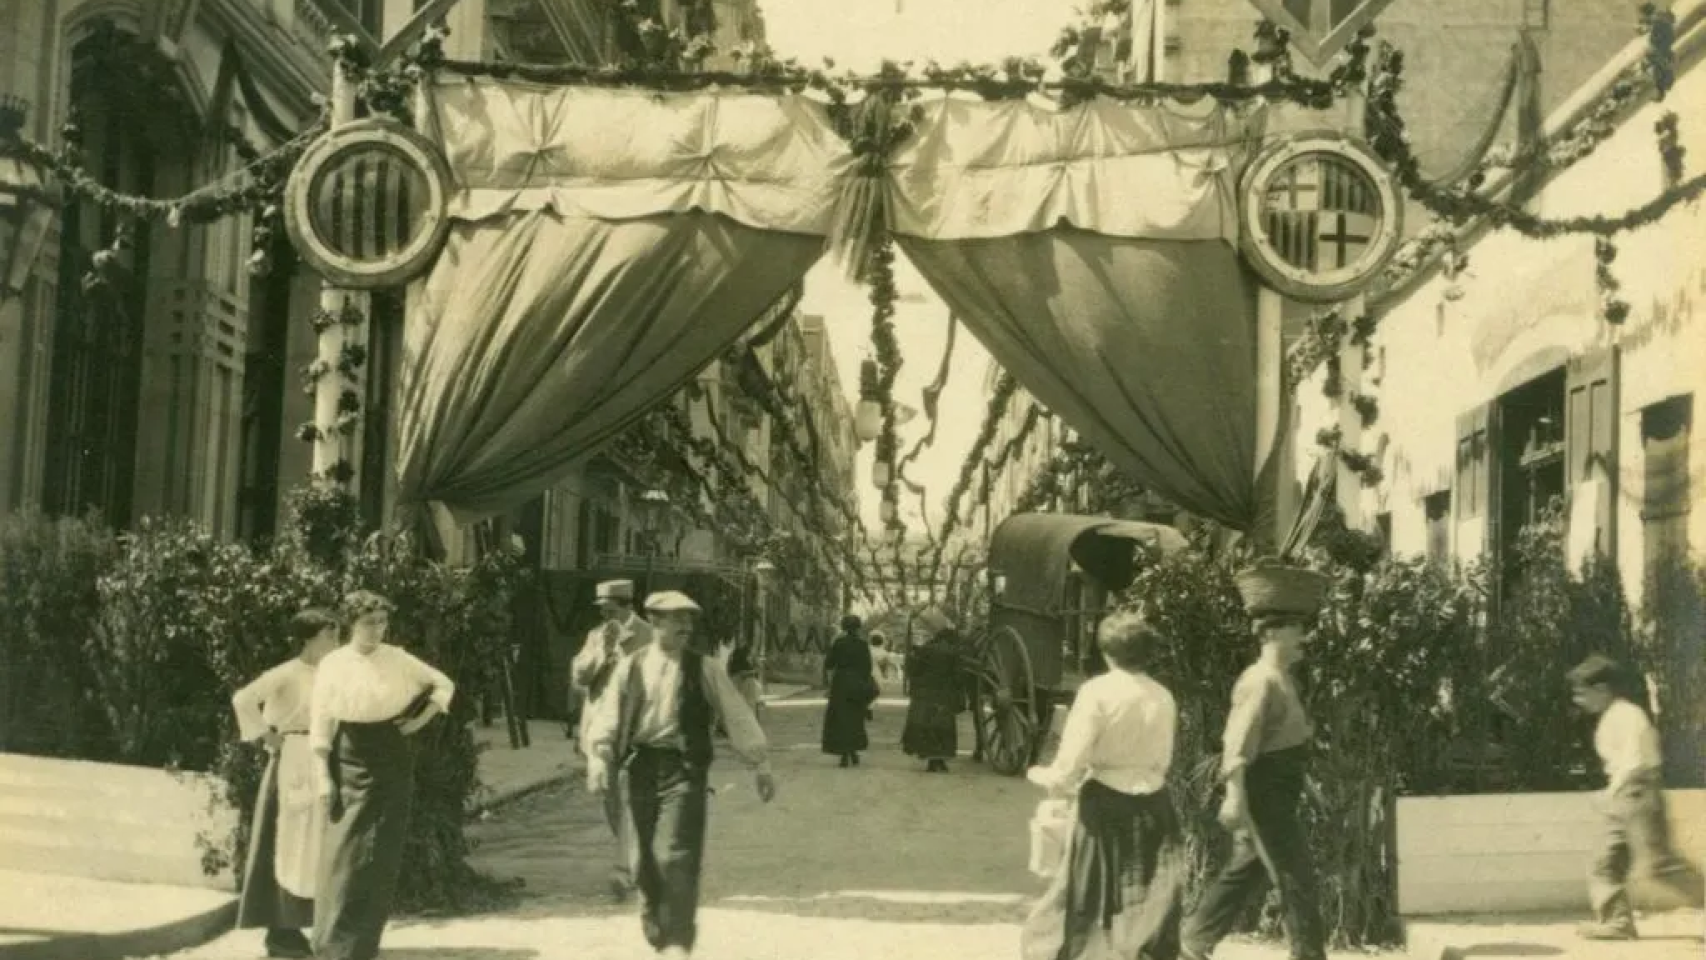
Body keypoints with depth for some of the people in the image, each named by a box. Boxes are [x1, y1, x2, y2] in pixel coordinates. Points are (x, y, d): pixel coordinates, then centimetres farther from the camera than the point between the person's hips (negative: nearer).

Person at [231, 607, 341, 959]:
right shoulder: (287, 674, -12)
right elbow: (243, 699, -21)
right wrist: (267, 737, -13)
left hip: (322, 768, 8)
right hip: (295, 765, -8)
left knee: (311, 848, 11)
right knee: (290, 846, -4)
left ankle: (288, 928, 18)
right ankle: (280, 931, 2)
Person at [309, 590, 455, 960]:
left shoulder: (398, 660, 1)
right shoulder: (333, 664, -1)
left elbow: (444, 685, 12)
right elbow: (321, 723, -1)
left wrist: (422, 720, 1)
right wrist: (323, 776, -7)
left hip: (392, 765, 1)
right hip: (349, 763, -1)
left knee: (383, 856, 3)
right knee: (344, 854, -5)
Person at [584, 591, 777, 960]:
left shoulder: (704, 668, 3)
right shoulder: (631, 666, 6)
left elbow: (736, 715, 6)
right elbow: (608, 716, 3)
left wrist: (760, 765, 6)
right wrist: (598, 757, -12)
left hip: (685, 768, -2)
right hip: (640, 766, 2)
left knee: (676, 857, -12)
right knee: (643, 859, 7)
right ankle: (654, 928, 27)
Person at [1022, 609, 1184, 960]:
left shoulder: (1097, 692, -11)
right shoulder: (1163, 697, 2)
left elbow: (1070, 766, -14)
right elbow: (1162, 760, 9)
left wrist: (1042, 776, 5)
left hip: (1106, 808, -4)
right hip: (1153, 808, 4)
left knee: (1087, 905, 8)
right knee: (1152, 906, 11)